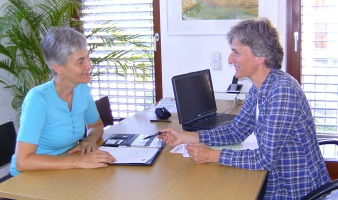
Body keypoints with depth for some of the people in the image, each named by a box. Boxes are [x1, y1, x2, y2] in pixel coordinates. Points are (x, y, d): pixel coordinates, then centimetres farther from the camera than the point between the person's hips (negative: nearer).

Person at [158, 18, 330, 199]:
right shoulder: (258, 89, 2)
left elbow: (266, 158, -26)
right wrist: (184, 137, 1)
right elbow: (235, 132, 8)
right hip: (276, 182, 7)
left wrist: (212, 155, -18)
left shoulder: (283, 91, -26)